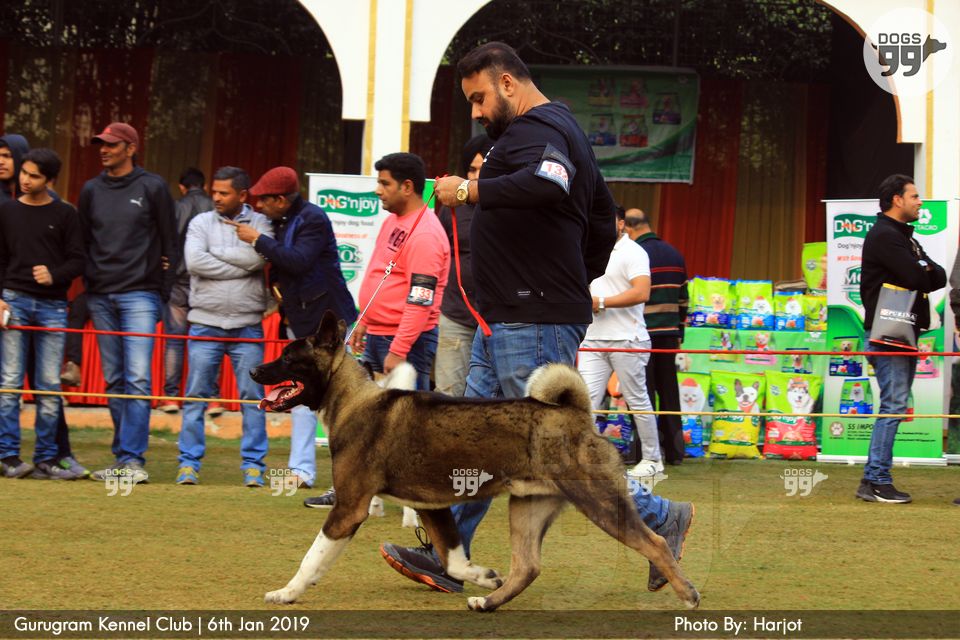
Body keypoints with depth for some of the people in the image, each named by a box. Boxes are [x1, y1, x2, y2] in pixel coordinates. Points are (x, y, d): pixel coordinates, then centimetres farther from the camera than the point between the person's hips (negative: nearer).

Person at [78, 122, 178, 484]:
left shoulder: (152, 187, 2)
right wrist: (88, 284, 8)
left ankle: (132, 458, -14)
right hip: (101, 297, 4)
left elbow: (170, 243, 3)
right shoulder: (91, 190, 12)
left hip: (140, 295, -4)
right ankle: (123, 457, 13)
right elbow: (82, 242, 17)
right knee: (114, 380, 7)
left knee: (138, 379, -12)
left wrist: (165, 291, -2)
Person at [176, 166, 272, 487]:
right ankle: (189, 463, 7)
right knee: (196, 396, 1)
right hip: (205, 323, 1)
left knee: (253, 397, 1)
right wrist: (240, 267, -10)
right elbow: (194, 262, -11)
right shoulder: (201, 223, 6)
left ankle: (253, 465, 7)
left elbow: (257, 257, -15)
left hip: (248, 326, 0)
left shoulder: (259, 223, 4)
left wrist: (215, 254, -8)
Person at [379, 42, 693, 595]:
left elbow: (550, 181, -38)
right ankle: (446, 559, 16)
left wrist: (469, 191, -31)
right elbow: (604, 222, 27)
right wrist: (577, 284, 28)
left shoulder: (534, 129, -13)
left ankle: (660, 519, 3)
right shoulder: (563, 129, 20)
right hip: (505, 322, 11)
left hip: (534, 326, -11)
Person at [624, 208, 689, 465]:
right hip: (669, 334, 6)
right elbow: (683, 298, 15)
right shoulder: (674, 254, 11)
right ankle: (674, 450, 14)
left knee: (643, 393, -2)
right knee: (669, 391, 11)